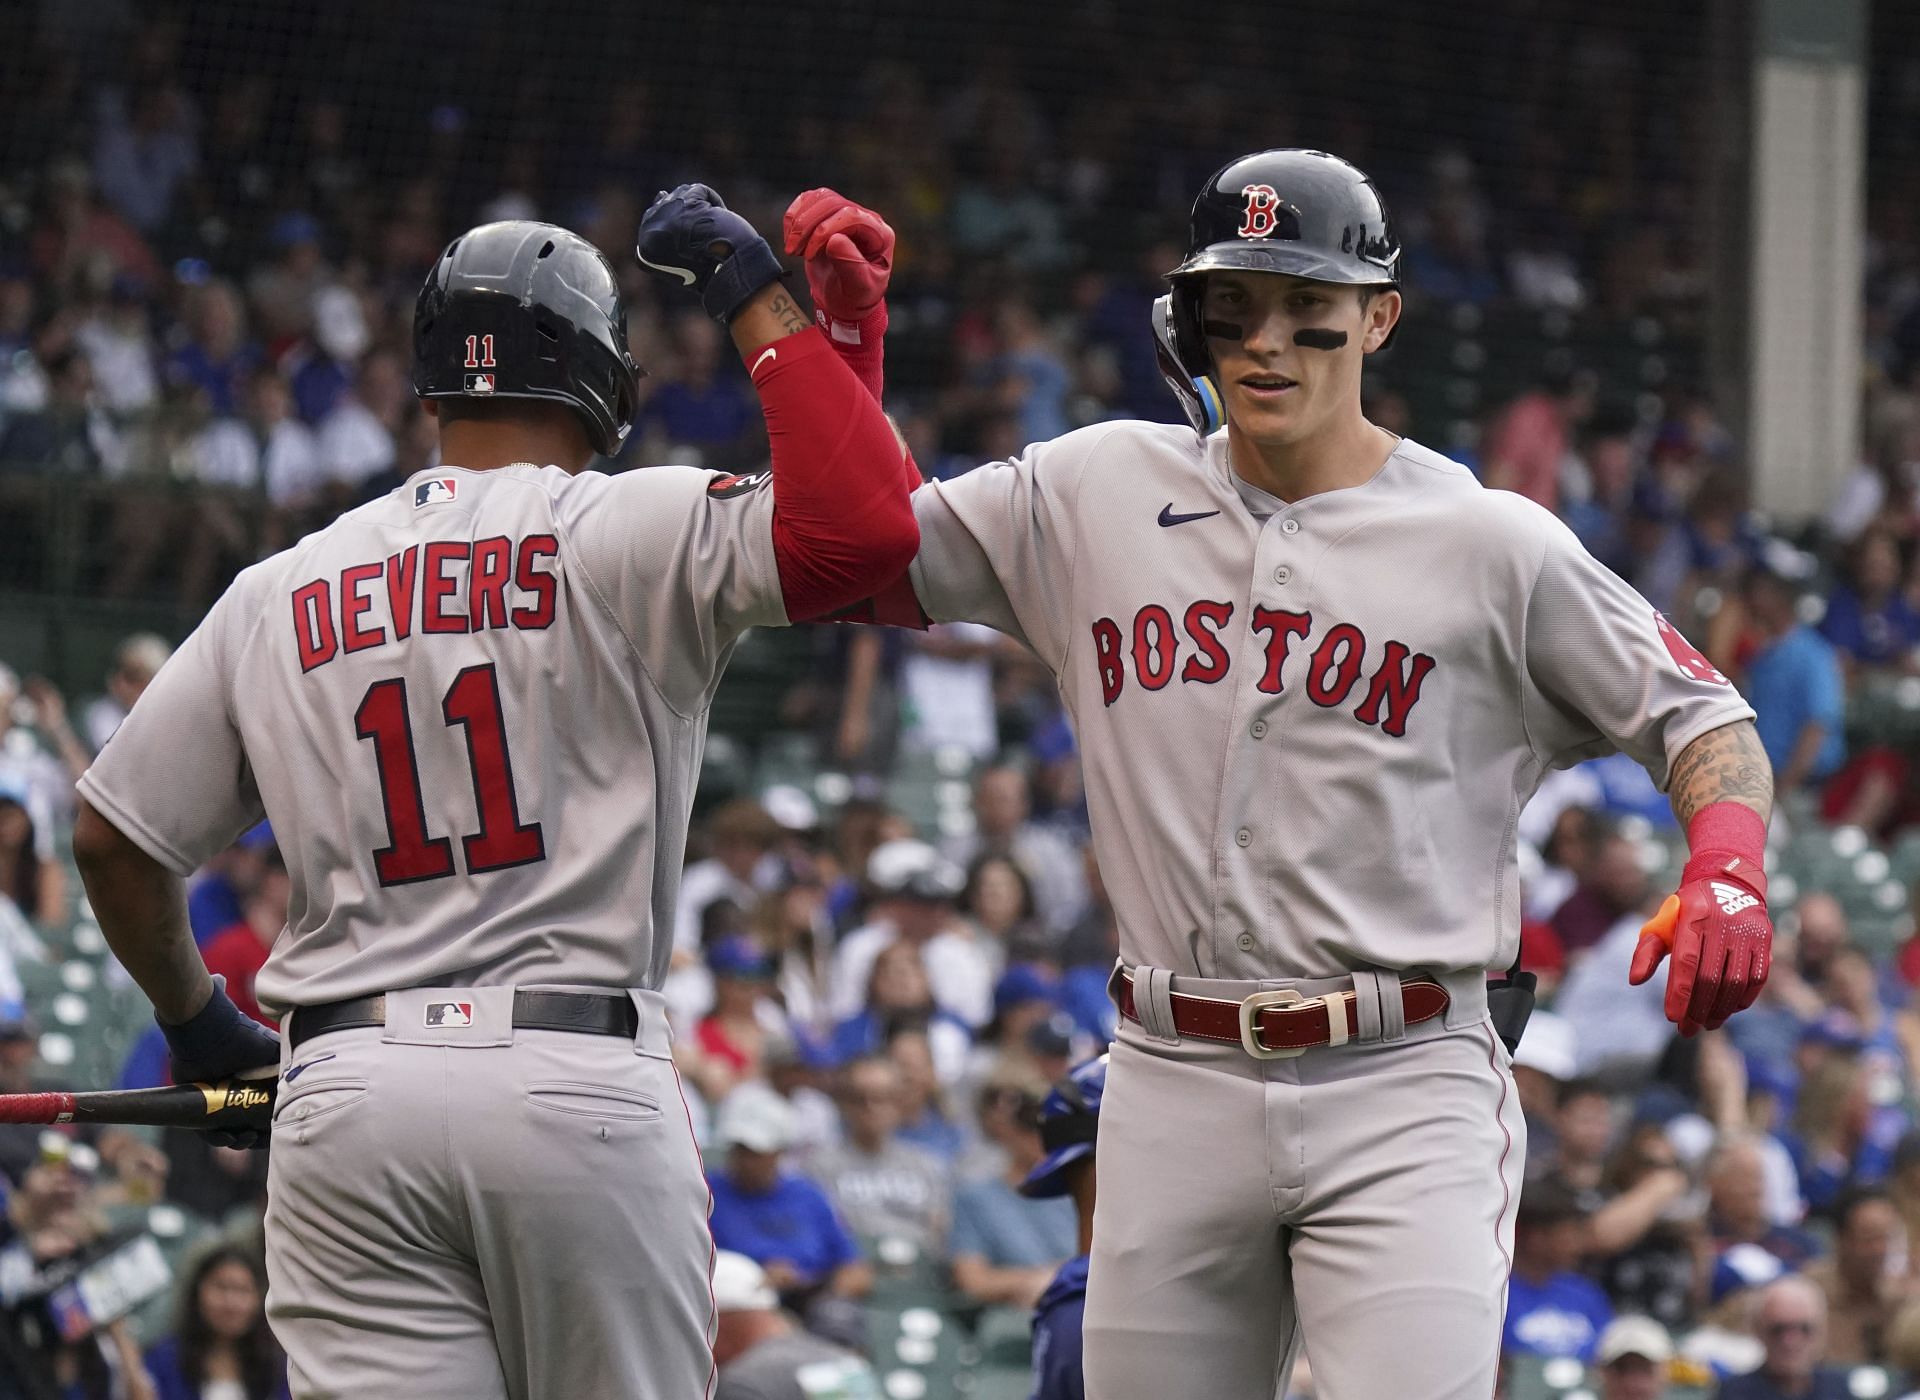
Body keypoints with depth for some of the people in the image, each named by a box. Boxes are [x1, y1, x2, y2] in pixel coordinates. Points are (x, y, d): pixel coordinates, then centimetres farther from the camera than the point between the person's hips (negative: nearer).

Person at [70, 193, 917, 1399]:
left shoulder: (275, 597, 13)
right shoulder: (625, 537, -1)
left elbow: (115, 840, 16)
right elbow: (864, 527, -14)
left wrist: (198, 1023, 33)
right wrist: (757, 299, -3)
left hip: (345, 1096, 3)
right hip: (584, 1090, -3)